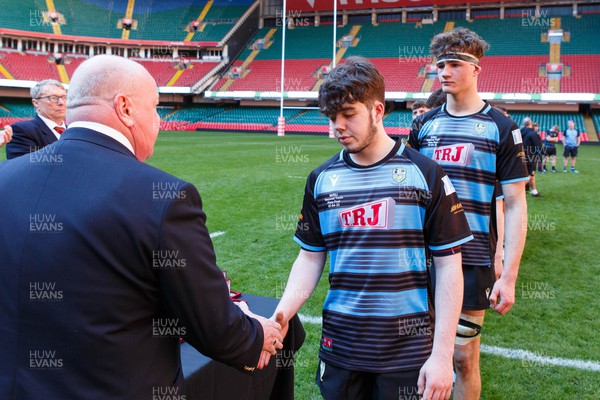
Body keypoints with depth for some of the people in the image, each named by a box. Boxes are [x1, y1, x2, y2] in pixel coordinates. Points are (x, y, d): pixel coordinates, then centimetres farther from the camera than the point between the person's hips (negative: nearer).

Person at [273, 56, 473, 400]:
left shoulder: (426, 174, -7)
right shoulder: (322, 179, 2)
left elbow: (449, 266, -6)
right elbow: (311, 258, 6)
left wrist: (442, 355, -10)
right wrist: (280, 316, -9)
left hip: (408, 351, -2)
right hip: (339, 347, 3)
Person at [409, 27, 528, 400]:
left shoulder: (501, 128, -4)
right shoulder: (424, 125, 6)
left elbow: (515, 206, -6)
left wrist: (509, 276, -11)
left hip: (472, 262, -3)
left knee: (463, 357, 6)